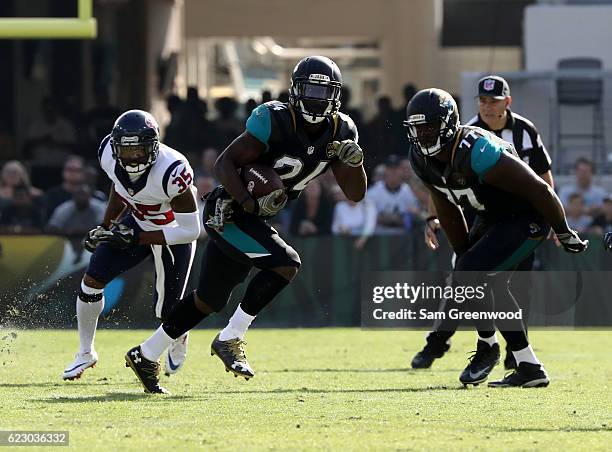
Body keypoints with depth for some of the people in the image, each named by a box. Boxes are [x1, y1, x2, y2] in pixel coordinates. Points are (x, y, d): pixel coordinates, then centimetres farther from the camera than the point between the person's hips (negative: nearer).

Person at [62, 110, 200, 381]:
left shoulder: (172, 171, -39)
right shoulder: (109, 155, -21)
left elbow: (190, 231, -31)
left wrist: (134, 238, -32)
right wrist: (105, 227, 2)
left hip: (175, 234, -5)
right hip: (136, 221, 5)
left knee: (166, 313, 3)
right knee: (92, 281, -8)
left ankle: (179, 339, 42)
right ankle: (85, 353, 13)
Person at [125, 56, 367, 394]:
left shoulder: (341, 132, -1)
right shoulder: (275, 121, -22)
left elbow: (355, 194, 1)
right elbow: (225, 164, -20)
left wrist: (355, 161, -18)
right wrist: (251, 202, -32)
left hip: (252, 218, 8)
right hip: (228, 212, -8)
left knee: (210, 301, 16)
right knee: (285, 264, -25)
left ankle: (146, 355, 31)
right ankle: (230, 340, -14)